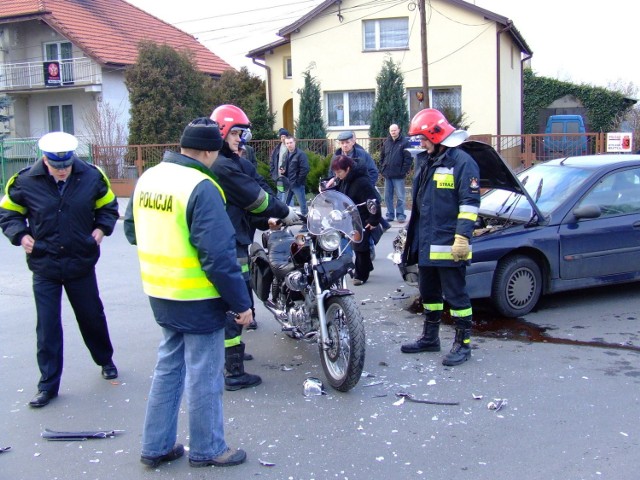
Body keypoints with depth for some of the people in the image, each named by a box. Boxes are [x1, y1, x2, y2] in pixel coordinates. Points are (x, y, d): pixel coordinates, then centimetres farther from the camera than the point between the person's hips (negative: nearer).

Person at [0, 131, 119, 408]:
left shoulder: (91, 177, -6)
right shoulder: (25, 182, -10)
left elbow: (108, 206, 10)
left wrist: (101, 228, -6)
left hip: (81, 264, 1)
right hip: (44, 267, -1)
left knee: (92, 317, 15)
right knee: (47, 326, 3)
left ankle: (106, 360, 40)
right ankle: (48, 385, 14)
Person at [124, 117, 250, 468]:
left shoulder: (148, 177, 5)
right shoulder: (201, 187, -21)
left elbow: (131, 229, 17)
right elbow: (218, 255, -23)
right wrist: (241, 303, -15)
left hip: (160, 294, 8)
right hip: (198, 299, -8)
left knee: (168, 367, 21)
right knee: (203, 376, 8)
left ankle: (156, 446, 30)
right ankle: (206, 449, 24)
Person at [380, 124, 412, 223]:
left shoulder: (404, 142, -4)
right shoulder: (386, 142, 12)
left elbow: (408, 158, -8)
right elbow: (382, 156, 19)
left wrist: (404, 171, -12)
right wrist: (382, 169, 8)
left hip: (398, 175, -5)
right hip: (387, 175, 5)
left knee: (400, 197, -2)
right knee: (387, 196, 9)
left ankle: (400, 215, 5)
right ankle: (390, 215, 16)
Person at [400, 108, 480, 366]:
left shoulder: (462, 162, -12)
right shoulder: (426, 161, 15)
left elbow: (470, 203, -17)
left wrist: (462, 237, -23)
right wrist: (411, 234, 24)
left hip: (448, 245, -9)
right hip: (425, 243, 9)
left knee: (455, 294, -1)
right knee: (429, 292, 18)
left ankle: (463, 343, 10)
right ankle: (430, 337, 31)